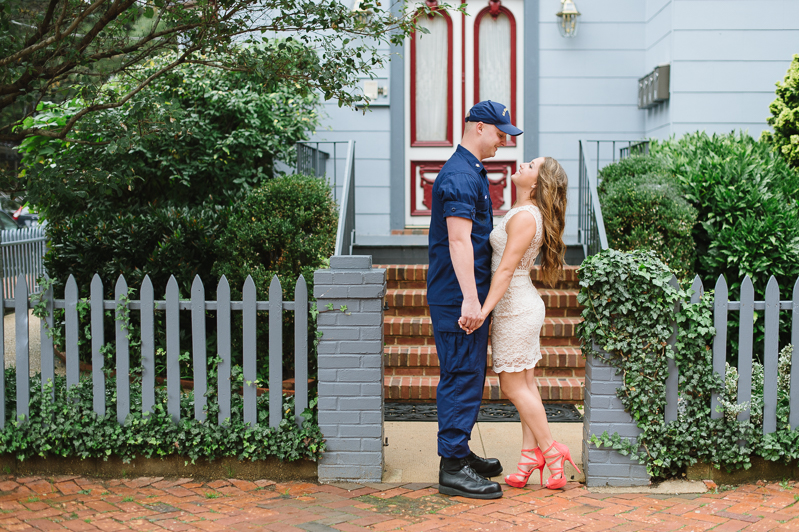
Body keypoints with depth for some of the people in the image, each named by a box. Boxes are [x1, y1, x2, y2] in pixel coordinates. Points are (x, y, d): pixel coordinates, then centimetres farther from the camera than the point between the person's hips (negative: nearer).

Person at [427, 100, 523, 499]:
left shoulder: (471, 172, 19)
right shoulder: (460, 175, -16)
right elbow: (459, 240, -25)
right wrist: (470, 298, -29)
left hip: (467, 296, 11)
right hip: (458, 297, -11)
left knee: (469, 376, 16)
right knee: (461, 376, -6)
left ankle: (459, 452, 26)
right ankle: (453, 468, 0)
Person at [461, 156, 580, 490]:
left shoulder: (525, 216, -18)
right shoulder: (524, 212, 12)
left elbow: (506, 269, -23)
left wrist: (485, 309, -26)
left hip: (515, 308, -10)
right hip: (522, 306, 10)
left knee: (514, 385, -1)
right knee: (524, 383, 11)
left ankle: (550, 450, 8)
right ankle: (531, 452, 16)